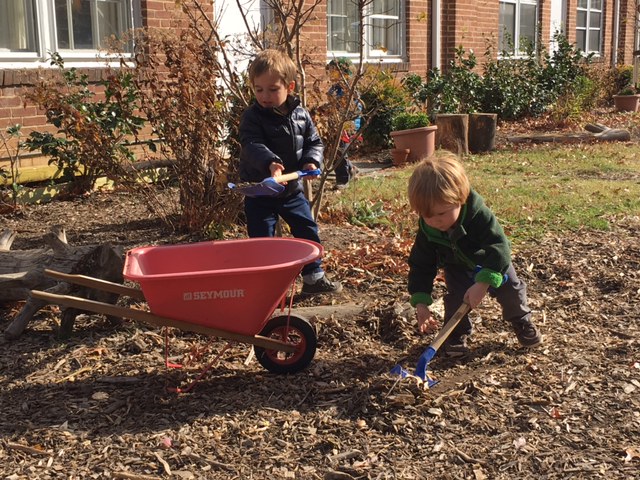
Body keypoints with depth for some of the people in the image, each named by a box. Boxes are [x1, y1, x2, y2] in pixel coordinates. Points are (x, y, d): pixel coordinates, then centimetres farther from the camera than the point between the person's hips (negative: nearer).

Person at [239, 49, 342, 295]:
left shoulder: (301, 115, 0)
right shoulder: (252, 117, -14)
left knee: (308, 231, 12)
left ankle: (314, 277, 28)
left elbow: (314, 141, 9)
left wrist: (312, 161, -13)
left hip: (292, 189, 5)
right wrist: (270, 163, -46)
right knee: (262, 238, -2)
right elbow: (252, 145, -28)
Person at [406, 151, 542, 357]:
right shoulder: (427, 229, -31)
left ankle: (522, 322, 34)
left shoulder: (479, 214, -43)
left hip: (492, 261, -1)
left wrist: (483, 283, -54)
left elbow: (499, 248, -45)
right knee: (456, 298, -15)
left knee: (509, 288, 4)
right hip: (457, 267, 1)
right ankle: (456, 334, 10)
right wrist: (421, 303, -29)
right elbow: (421, 265, -21)